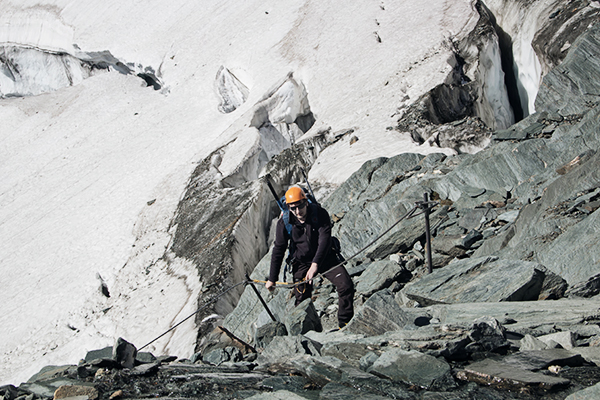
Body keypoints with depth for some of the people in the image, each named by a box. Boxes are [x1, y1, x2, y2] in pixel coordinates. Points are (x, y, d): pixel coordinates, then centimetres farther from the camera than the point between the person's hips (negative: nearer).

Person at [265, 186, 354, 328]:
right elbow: (278, 251, -6)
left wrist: (315, 265, -40)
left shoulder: (320, 214, -18)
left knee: (346, 285, -14)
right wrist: (272, 279, -3)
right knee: (302, 301, -6)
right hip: (301, 263, 0)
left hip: (325, 258, 0)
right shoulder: (284, 223, -14)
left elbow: (325, 239, -26)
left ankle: (345, 325, 0)